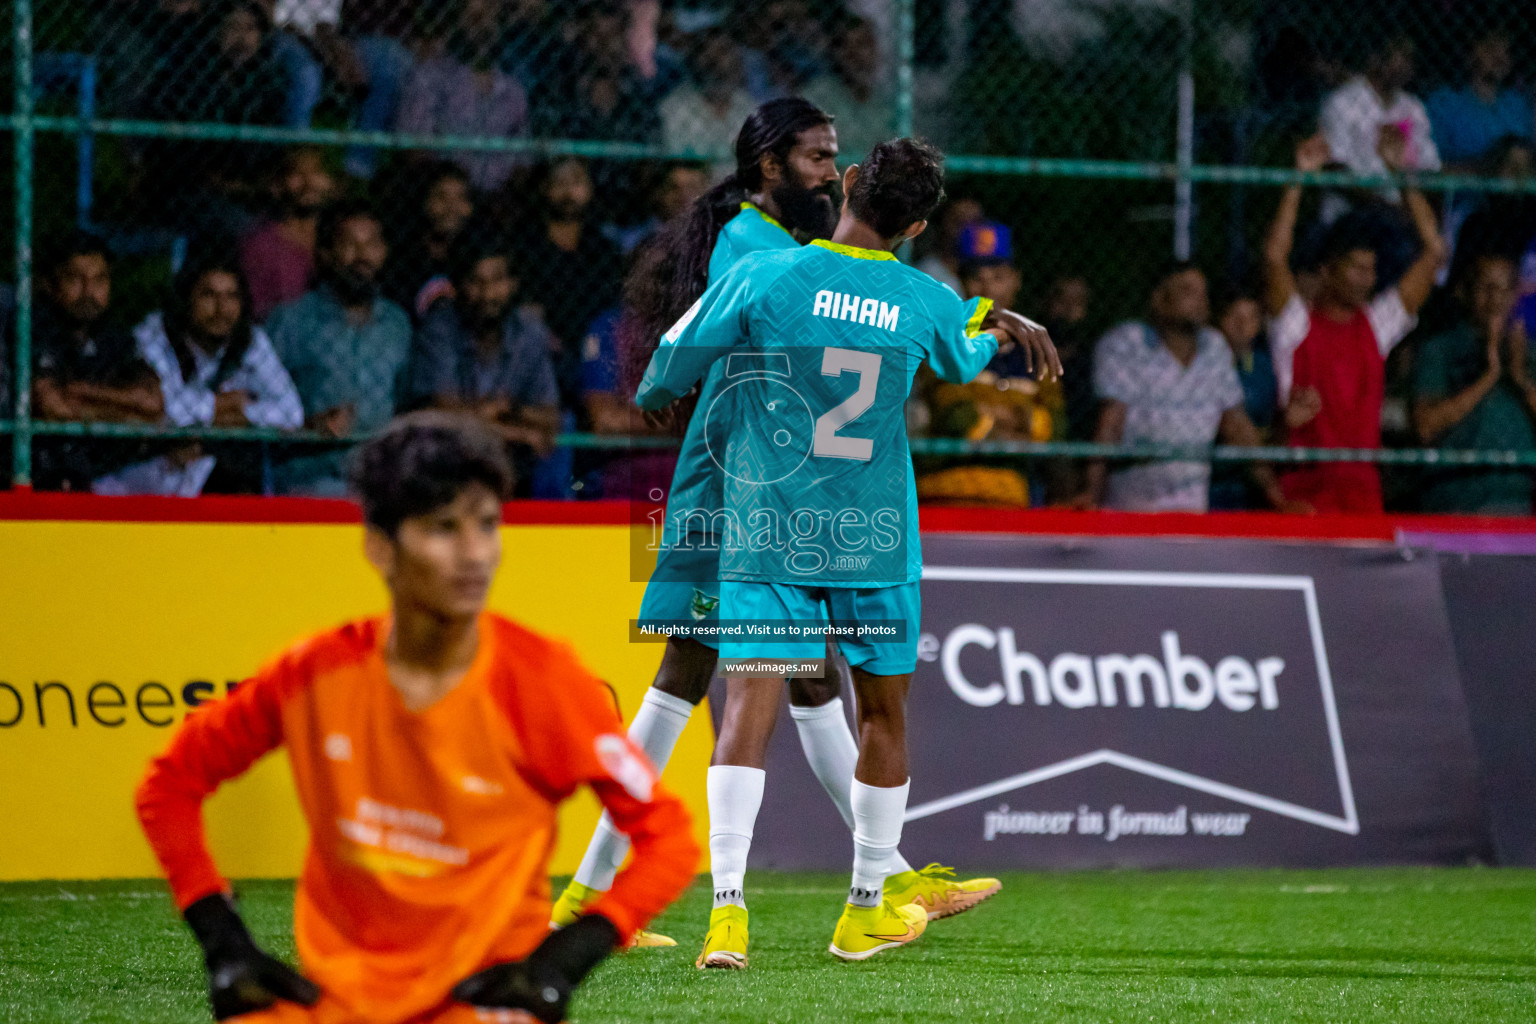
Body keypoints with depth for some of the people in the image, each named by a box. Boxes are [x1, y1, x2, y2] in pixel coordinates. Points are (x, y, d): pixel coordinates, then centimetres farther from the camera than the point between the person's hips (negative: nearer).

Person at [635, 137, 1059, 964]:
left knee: (750, 704, -6)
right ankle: (867, 912, 25)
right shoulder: (926, 303, -2)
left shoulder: (763, 277, -10)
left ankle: (728, 904, -21)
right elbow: (965, 361, 21)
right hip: (874, 539, 1)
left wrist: (654, 399, 21)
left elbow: (671, 365, -2)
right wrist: (1004, 327, 44)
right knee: (883, 713, 15)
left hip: (764, 529, -1)